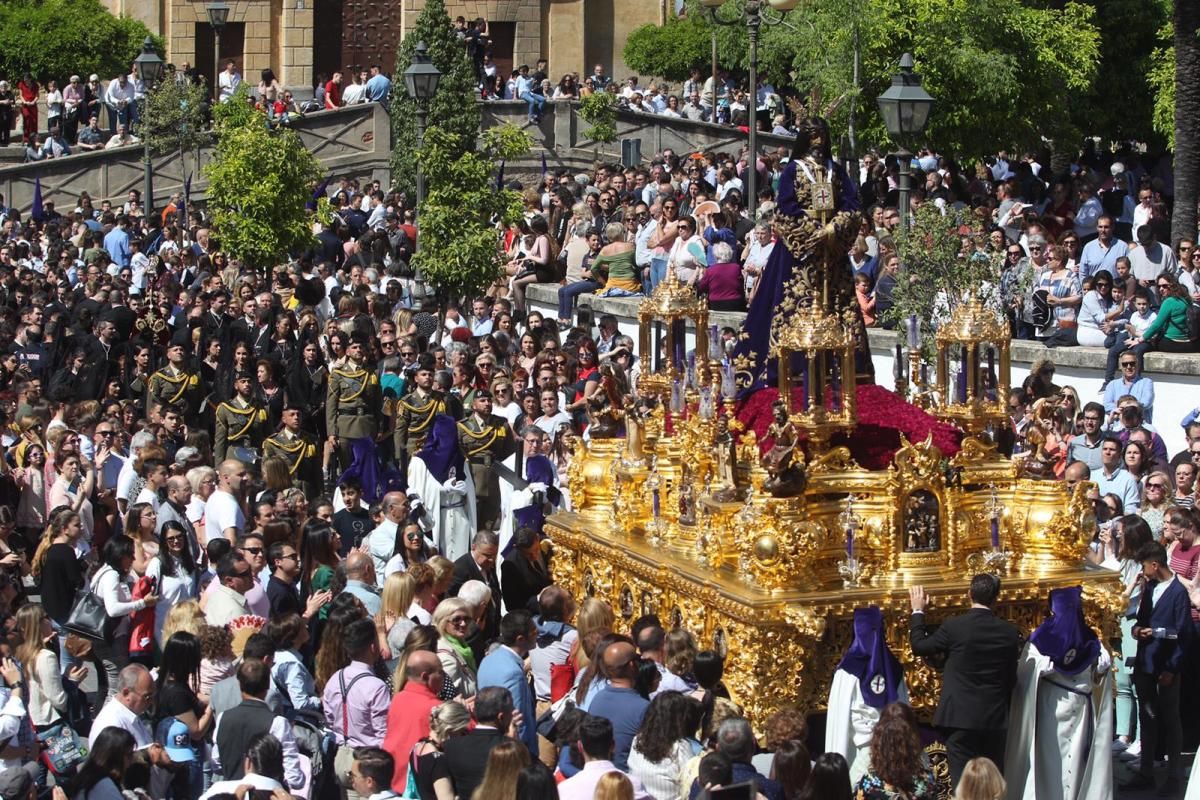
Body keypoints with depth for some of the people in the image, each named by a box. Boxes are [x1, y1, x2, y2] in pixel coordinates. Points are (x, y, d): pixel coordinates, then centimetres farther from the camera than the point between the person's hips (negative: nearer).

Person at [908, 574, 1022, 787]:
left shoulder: (954, 626, -11)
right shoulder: (1010, 632, 0)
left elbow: (919, 646, 3)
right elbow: (1011, 677, 8)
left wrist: (918, 611, 15)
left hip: (961, 716, -3)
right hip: (996, 719, 3)